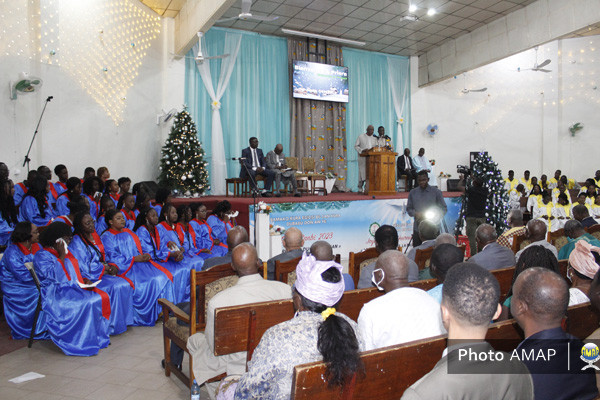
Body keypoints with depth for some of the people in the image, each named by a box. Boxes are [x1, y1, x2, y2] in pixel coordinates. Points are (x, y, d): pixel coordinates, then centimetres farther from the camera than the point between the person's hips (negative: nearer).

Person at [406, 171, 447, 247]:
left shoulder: (436, 192, 2)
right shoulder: (413, 193, 9)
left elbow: (443, 209, 3)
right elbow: (409, 208, 13)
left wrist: (434, 219, -11)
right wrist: (415, 214, -8)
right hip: (417, 229, 2)